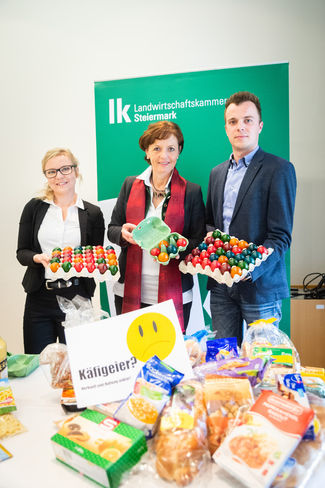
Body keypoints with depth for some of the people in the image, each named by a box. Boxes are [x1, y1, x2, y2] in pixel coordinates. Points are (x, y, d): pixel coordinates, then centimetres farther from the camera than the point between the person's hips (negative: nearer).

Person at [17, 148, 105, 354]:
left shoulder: (92, 213, 3)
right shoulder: (34, 208, 5)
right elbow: (21, 252, 6)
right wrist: (39, 258, -14)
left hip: (77, 298, -1)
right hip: (40, 298, 1)